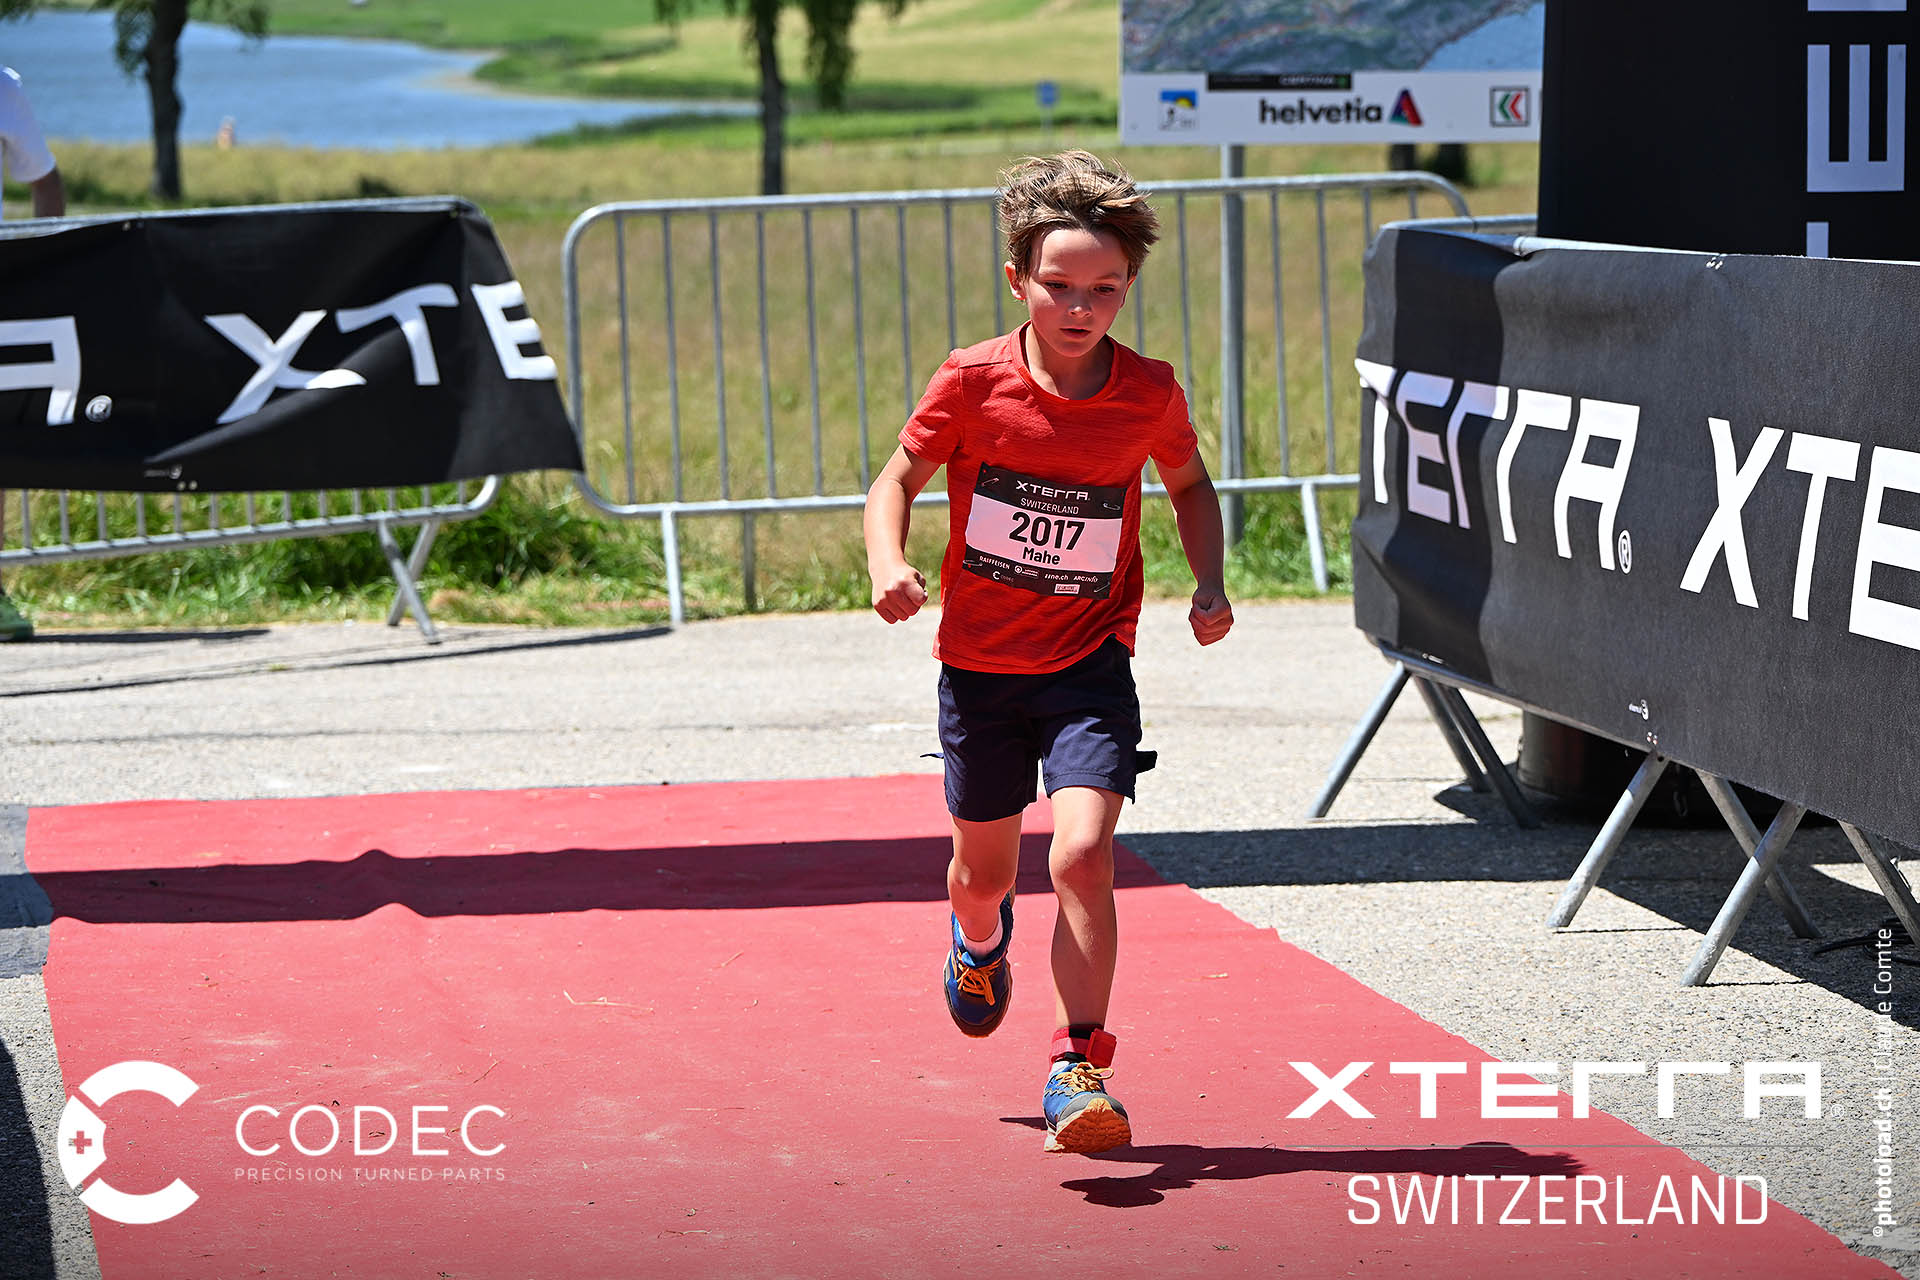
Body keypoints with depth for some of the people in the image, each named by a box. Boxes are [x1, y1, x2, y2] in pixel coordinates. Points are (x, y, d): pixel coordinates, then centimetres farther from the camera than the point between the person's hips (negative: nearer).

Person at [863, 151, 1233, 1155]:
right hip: (978, 661, 1)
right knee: (985, 869, 17)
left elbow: (1189, 484, 12)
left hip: (1089, 666, -1)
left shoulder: (1149, 394, -9)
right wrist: (888, 562, -19)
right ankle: (980, 942, 55)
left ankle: (1078, 1067, -13)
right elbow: (899, 479, 0)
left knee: (1082, 853, -20)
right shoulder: (972, 383, -13)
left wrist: (1209, 585, -3)